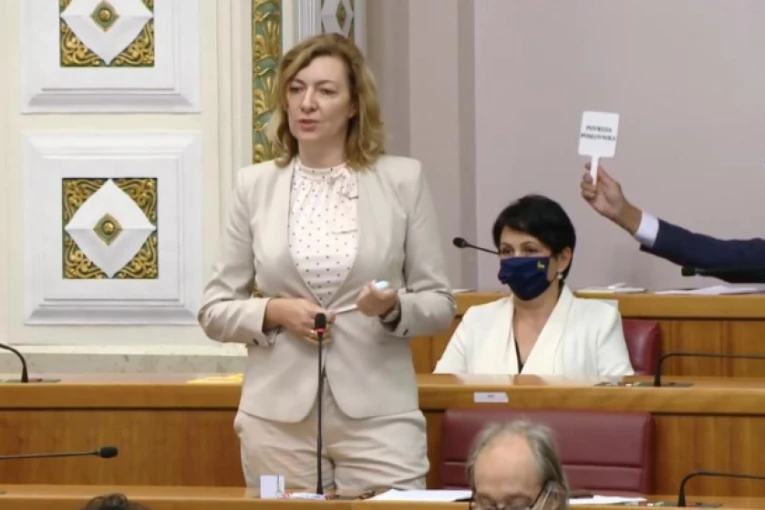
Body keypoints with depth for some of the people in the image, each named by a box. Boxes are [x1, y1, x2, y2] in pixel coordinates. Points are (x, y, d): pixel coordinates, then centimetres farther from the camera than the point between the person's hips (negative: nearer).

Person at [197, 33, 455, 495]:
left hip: (378, 416, -1)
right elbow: (215, 310, 9)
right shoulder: (255, 185, 5)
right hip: (277, 418, 1)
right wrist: (275, 311, -10)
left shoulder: (403, 180, 2)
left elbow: (440, 304, 6)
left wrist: (395, 307, -15)